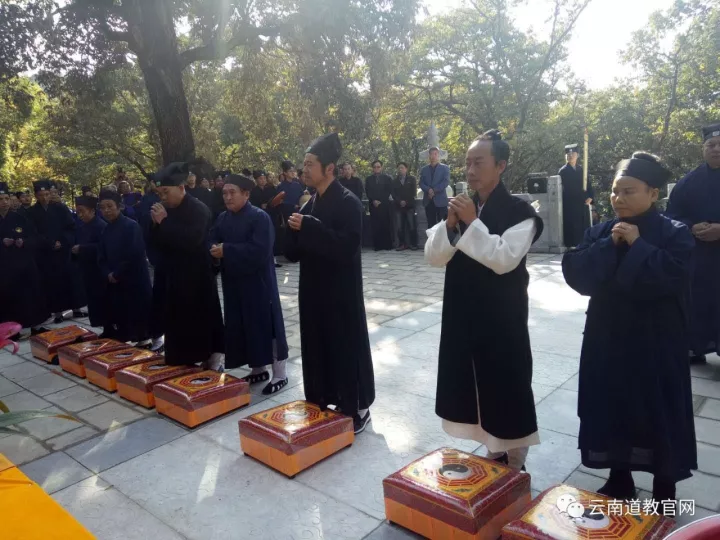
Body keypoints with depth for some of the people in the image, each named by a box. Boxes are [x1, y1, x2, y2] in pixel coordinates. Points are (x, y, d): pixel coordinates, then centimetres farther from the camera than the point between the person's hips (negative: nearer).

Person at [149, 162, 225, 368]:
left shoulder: (199, 210, -13)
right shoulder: (167, 210, 9)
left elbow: (191, 241, -26)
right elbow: (155, 243, 10)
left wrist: (164, 222, -22)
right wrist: (156, 224, -8)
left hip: (197, 279, -7)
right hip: (174, 278, 7)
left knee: (202, 324, -1)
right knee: (177, 325, 10)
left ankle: (212, 362, 11)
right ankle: (182, 365, 22)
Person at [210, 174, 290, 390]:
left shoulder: (260, 217, -13)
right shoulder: (223, 218, 10)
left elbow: (259, 250, -23)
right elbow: (213, 241, 8)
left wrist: (226, 251, -22)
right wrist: (214, 250, -16)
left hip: (258, 282, -7)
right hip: (233, 282, 7)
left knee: (265, 325, -1)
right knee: (242, 327, 12)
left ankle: (279, 375, 10)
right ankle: (258, 370, 28)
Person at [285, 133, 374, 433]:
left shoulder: (348, 202, -12)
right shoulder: (310, 203, 10)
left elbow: (348, 245, -24)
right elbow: (294, 252, 10)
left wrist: (309, 227, -24)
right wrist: (296, 230, -11)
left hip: (341, 293, -7)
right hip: (314, 290, 7)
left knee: (345, 348, 3)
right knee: (318, 347, 12)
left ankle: (356, 409, 17)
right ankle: (326, 404, 26)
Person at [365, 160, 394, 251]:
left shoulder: (387, 178, 10)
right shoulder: (368, 179, 14)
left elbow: (389, 192, 2)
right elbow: (368, 192, 6)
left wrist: (380, 202, -7)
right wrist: (373, 201, -10)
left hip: (385, 205, -1)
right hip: (374, 206, 1)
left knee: (386, 225, -4)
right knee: (375, 226, -4)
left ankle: (387, 245, 0)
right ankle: (377, 245, -2)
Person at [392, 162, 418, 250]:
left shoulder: (412, 179, 10)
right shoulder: (395, 181, 15)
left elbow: (413, 192, 2)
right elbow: (393, 194, 7)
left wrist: (406, 201, -7)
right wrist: (400, 201, -9)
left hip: (410, 206, -2)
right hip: (399, 206, 2)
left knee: (412, 226, -5)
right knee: (400, 227, -2)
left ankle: (413, 244, -1)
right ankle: (402, 244, 2)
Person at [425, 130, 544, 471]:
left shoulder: (519, 212, -10)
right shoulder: (462, 208, 7)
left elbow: (505, 259, -24)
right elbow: (433, 257, 0)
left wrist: (472, 223, -25)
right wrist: (450, 225, -16)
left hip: (503, 319, -6)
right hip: (463, 316, 6)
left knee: (507, 393, 6)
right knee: (478, 390, 17)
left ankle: (513, 470, 26)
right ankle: (493, 459, 37)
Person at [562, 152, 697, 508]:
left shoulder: (675, 234, -7)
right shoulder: (599, 232, 4)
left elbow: (670, 277, -24)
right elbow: (574, 273, -8)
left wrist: (637, 245, -18)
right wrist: (609, 245, -16)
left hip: (656, 345, -3)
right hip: (607, 341, 4)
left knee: (659, 416, 7)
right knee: (612, 411, 13)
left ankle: (664, 494, 28)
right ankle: (619, 481, 33)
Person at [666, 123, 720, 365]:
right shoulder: (689, 181, 5)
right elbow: (671, 215, 4)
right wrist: (692, 228, -14)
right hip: (696, 257, 2)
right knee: (696, 303, 8)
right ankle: (695, 348, 21)